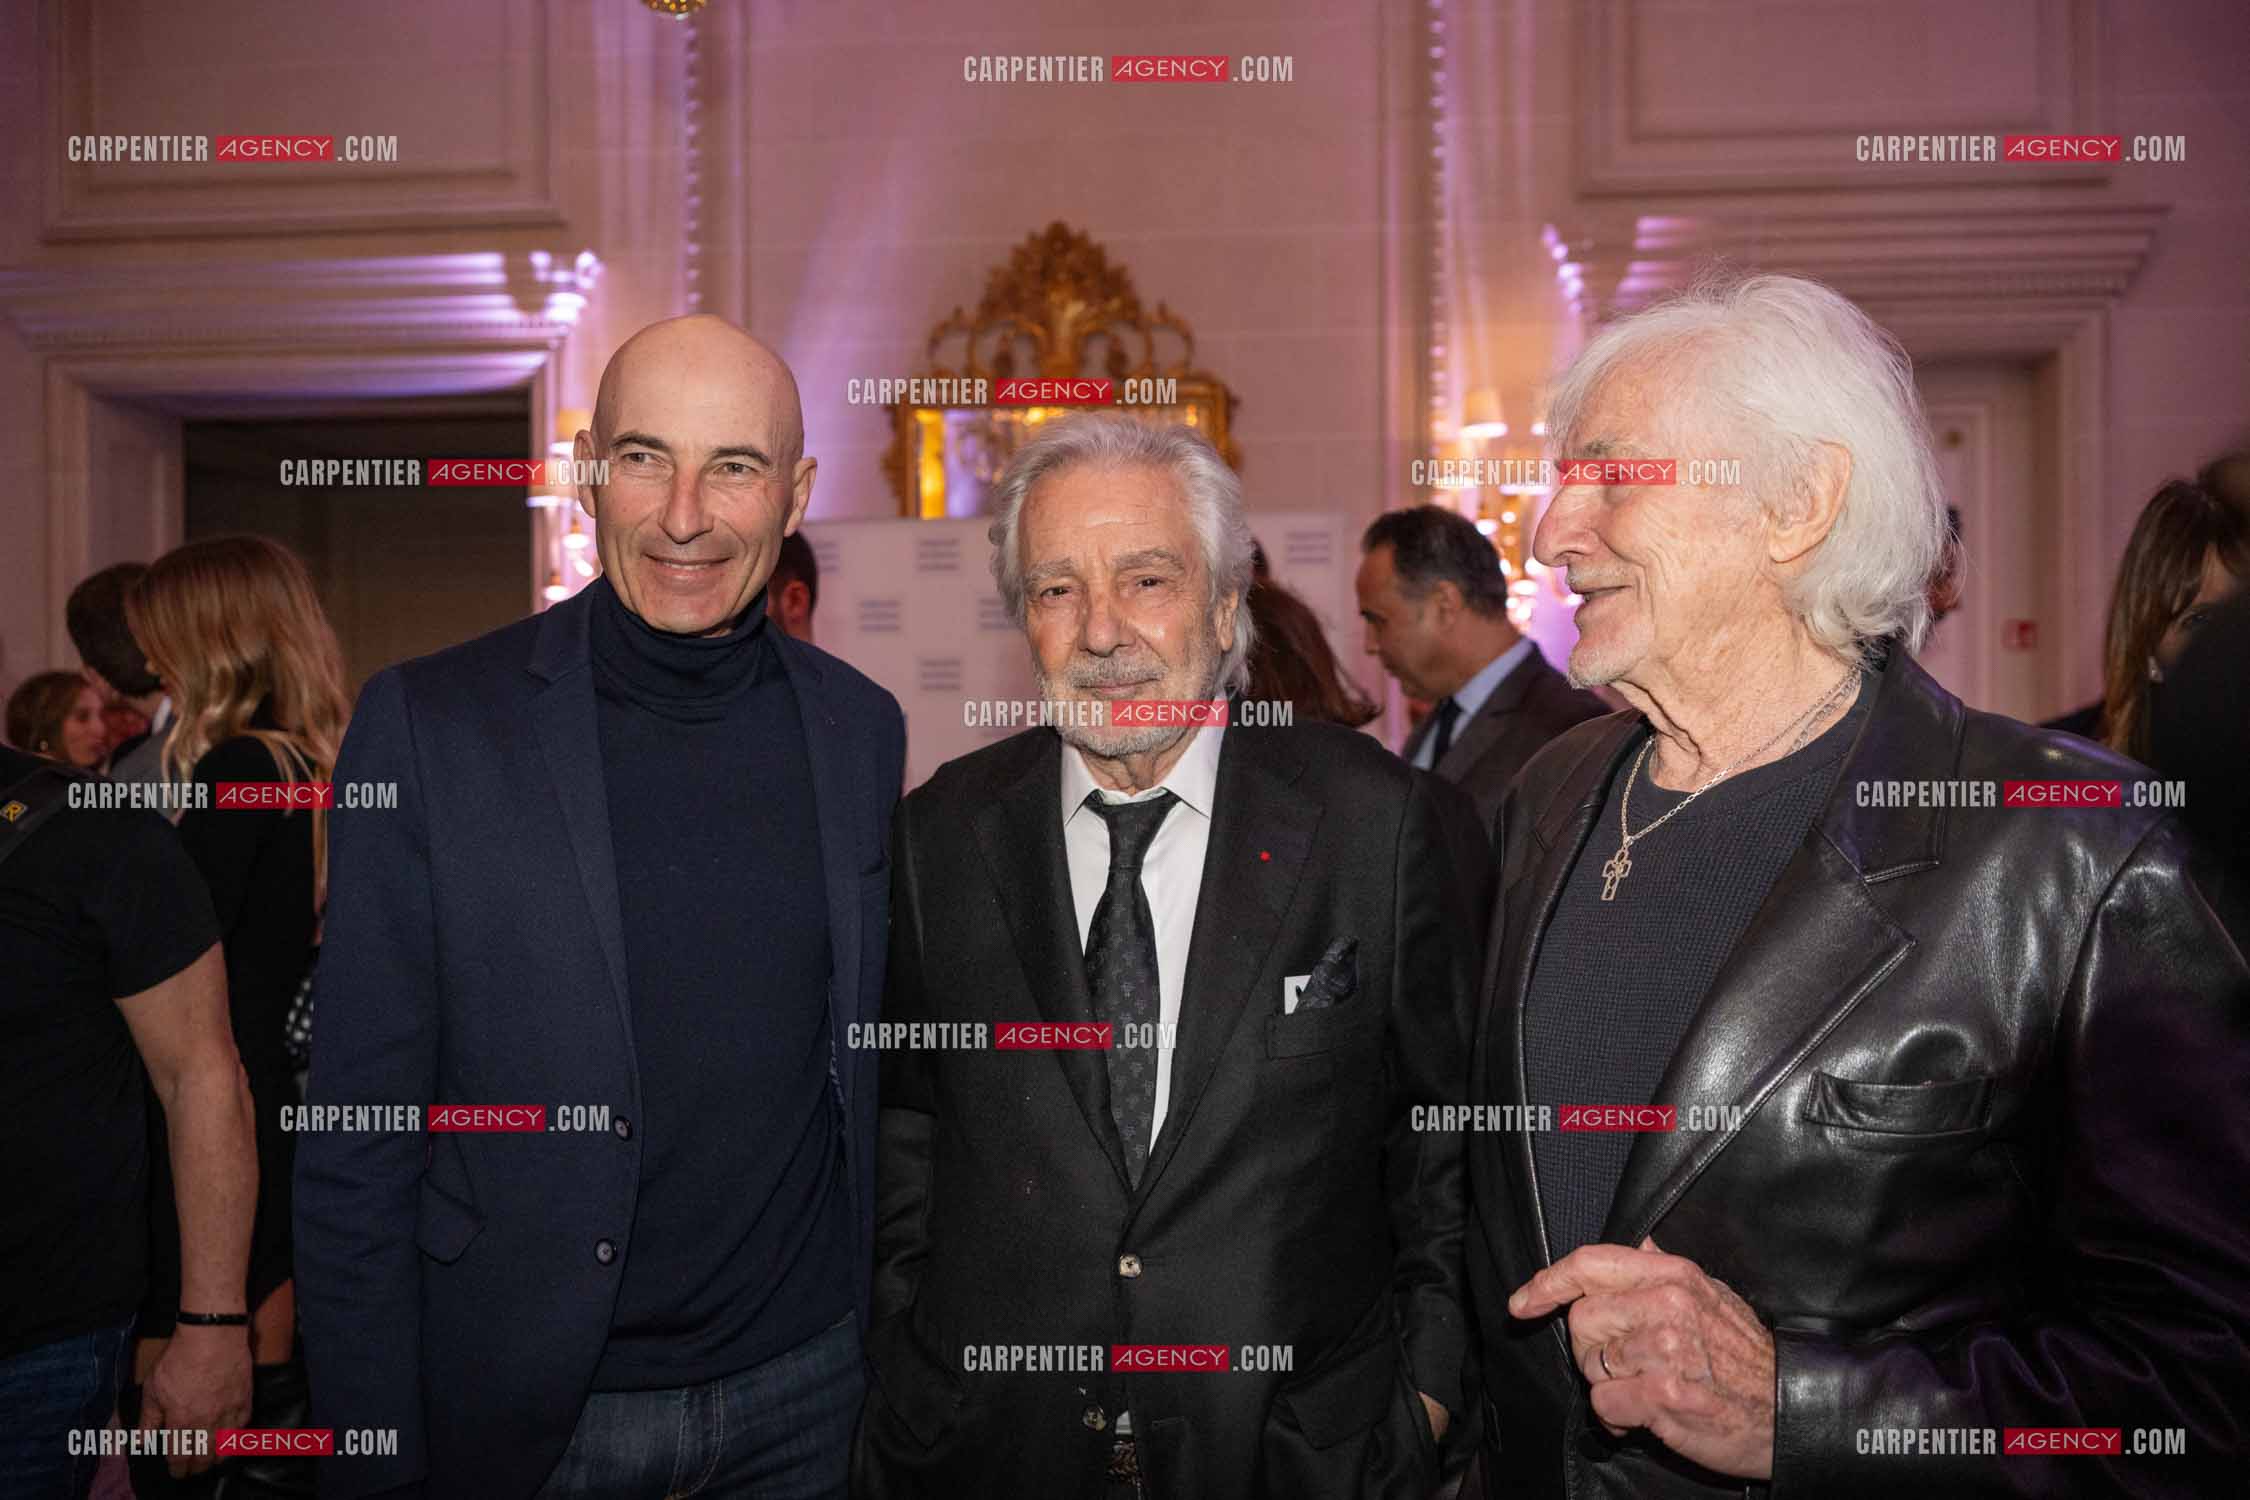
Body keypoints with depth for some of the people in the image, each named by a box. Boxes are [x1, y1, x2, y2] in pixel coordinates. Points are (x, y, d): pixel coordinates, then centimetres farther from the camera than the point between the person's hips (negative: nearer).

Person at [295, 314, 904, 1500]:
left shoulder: (861, 728, -2)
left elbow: (864, 1070, 6)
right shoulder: (428, 724, -11)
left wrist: (884, 1339, 5)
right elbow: (358, 1143, -8)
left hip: (802, 1389, 3)